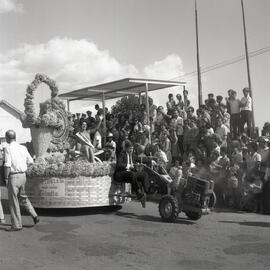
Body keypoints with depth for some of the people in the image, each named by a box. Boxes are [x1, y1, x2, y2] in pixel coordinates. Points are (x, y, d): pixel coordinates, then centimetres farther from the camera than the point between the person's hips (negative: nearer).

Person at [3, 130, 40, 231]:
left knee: (13, 201, 4)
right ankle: (34, 216, 18)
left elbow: (7, 165, -18)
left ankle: (16, 225, 9)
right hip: (23, 175, 6)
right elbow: (30, 161, 12)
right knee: (23, 197, 24)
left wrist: (6, 178, -10)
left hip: (13, 176, -6)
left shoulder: (8, 148, -13)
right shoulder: (23, 148, 5)